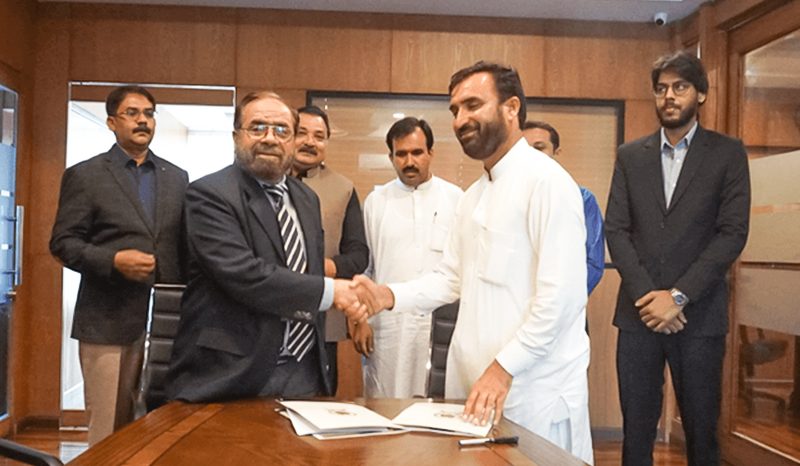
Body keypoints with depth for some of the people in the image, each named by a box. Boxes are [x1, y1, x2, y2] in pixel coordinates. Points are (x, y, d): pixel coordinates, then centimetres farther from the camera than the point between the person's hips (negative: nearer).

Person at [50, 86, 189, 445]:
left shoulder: (177, 178, 13)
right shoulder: (84, 175, 2)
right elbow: (62, 243, -2)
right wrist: (113, 260, -18)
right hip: (108, 322, -3)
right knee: (109, 432, 3)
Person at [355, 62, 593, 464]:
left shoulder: (546, 181, -13)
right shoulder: (473, 196, 14)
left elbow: (561, 295, -19)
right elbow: (451, 278, 14)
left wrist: (504, 367, -19)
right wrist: (391, 295, -2)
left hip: (533, 390, -8)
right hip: (472, 384, 8)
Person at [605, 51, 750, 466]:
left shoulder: (727, 153, 3)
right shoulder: (630, 156, 10)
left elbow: (732, 233, -5)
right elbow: (616, 230, 3)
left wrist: (678, 296, -13)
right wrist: (647, 294, -10)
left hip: (699, 314, -2)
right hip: (638, 312, 2)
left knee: (701, 431, 7)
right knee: (636, 430, 6)